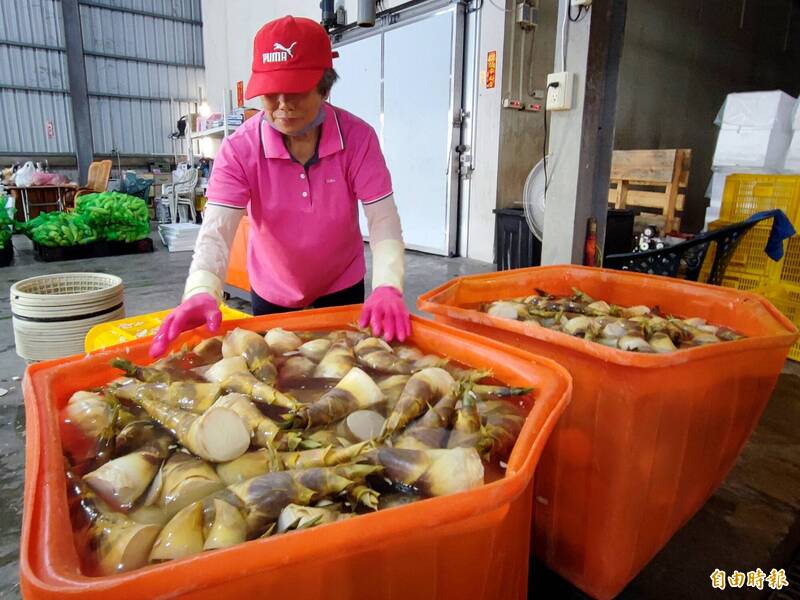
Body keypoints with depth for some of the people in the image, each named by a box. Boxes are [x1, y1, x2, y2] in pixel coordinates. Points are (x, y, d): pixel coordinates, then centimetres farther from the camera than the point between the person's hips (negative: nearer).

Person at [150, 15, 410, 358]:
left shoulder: (358, 137, -20)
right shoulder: (240, 149, -21)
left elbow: (383, 220, -25)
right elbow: (216, 230, -29)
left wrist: (387, 288, -43)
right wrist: (201, 293, -49)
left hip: (342, 288, 0)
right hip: (273, 294, 1)